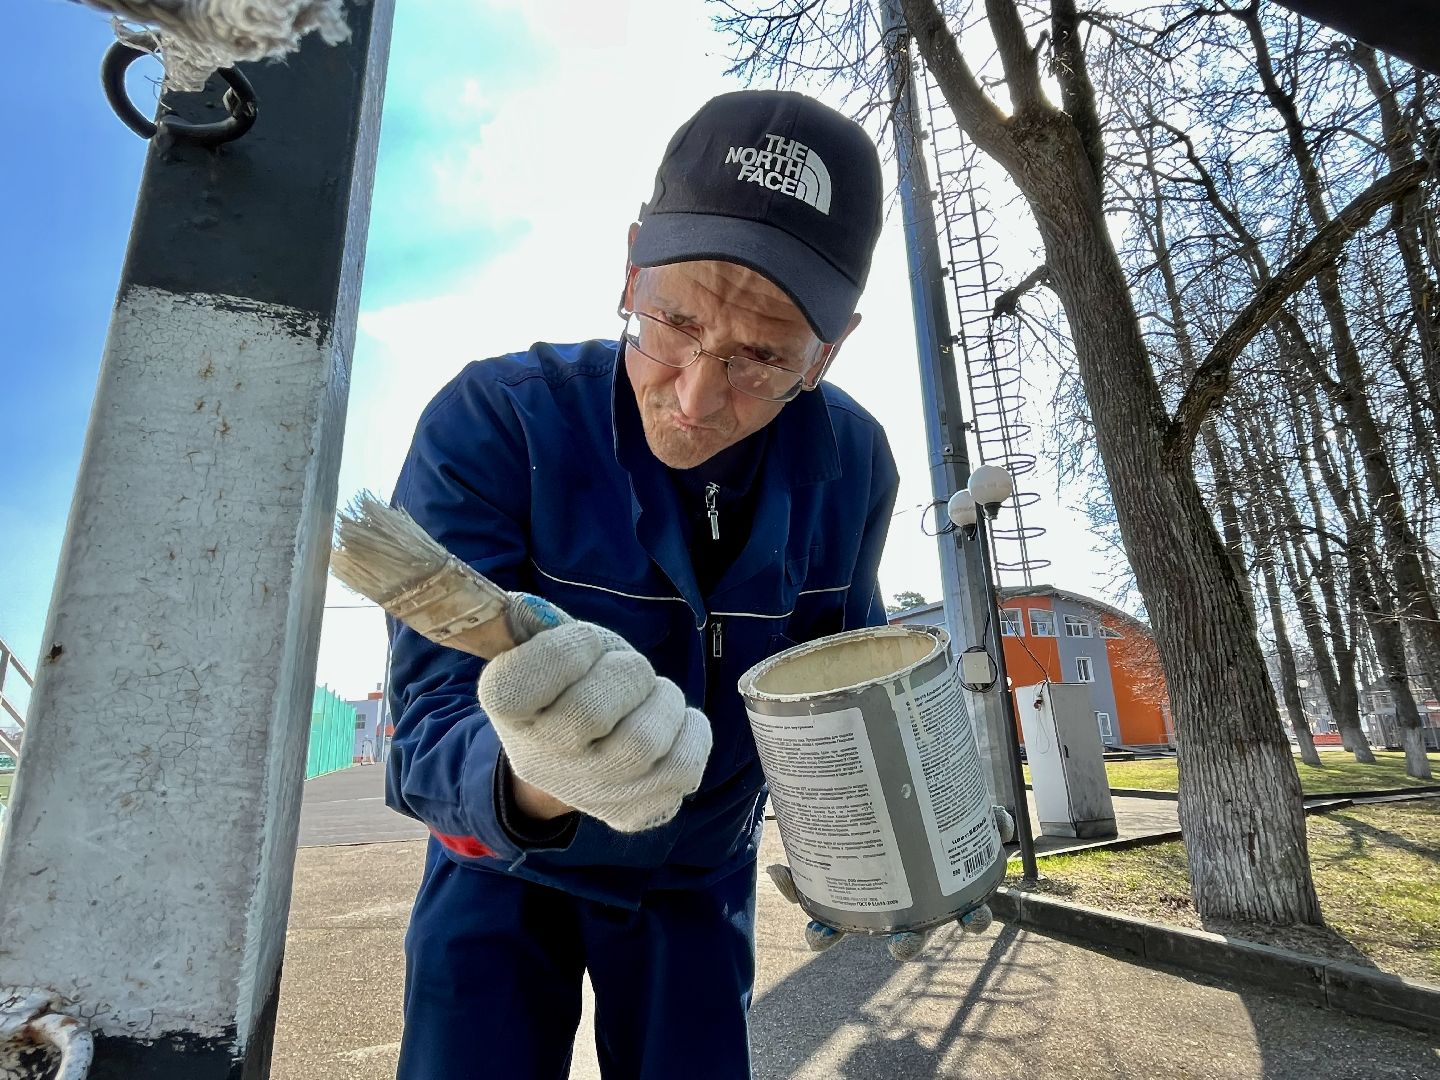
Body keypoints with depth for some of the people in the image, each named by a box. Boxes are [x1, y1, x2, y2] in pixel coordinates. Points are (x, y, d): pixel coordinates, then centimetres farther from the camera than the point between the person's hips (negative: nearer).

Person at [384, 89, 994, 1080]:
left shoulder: (850, 461, -16)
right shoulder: (491, 422, -27)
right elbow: (432, 731, -31)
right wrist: (532, 780, -53)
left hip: (702, 879, 3)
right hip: (508, 868, -1)